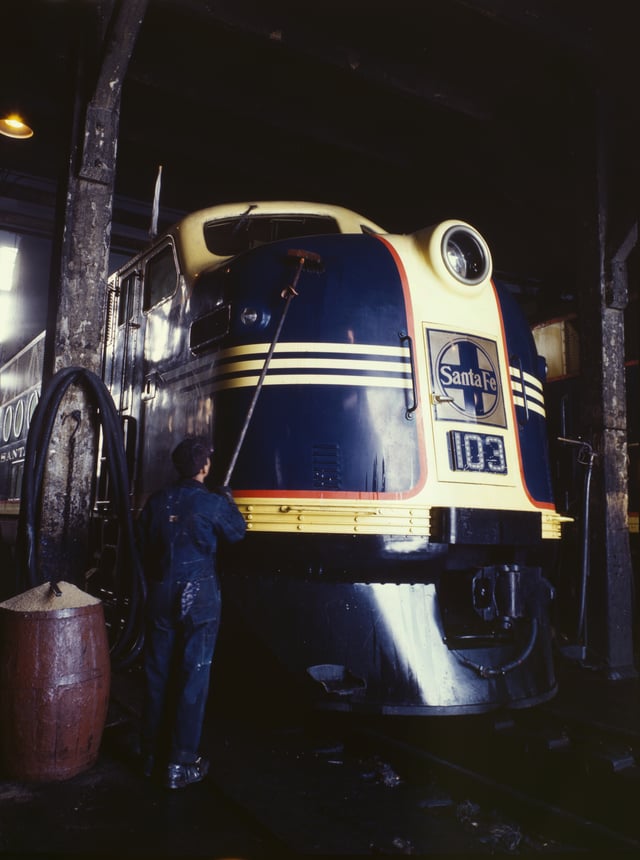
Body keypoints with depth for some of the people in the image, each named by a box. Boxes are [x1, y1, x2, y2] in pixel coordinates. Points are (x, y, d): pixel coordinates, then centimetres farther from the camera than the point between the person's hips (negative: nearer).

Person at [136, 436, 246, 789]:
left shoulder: (157, 501, 0)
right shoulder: (213, 503, -12)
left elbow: (143, 543, 10)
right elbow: (237, 532, 5)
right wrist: (229, 501, 20)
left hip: (160, 597, 5)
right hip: (199, 599, -4)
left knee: (156, 676, 14)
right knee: (192, 679, 4)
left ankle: (151, 755, 27)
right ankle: (180, 765, 9)